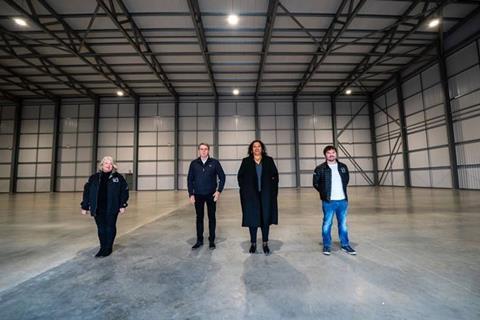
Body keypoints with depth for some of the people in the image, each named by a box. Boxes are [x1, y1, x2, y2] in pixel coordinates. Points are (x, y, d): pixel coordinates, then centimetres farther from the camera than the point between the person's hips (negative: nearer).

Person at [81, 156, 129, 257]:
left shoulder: (118, 177, -1)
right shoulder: (94, 177, 6)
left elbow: (124, 191, -3)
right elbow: (87, 192, 7)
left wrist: (123, 205, -8)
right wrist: (85, 206, 5)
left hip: (112, 208, -2)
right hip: (98, 209, 3)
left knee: (110, 228, 7)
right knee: (101, 228, 11)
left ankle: (108, 248, 20)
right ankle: (103, 248, 25)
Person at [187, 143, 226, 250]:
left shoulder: (214, 162, -5)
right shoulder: (194, 163, 0)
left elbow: (222, 177, -1)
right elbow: (189, 179, 4)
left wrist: (219, 190, -10)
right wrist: (191, 194, -2)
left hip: (211, 195, -1)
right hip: (198, 195, 2)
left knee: (211, 217, 9)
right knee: (199, 217, 11)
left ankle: (211, 240, 22)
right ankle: (199, 240, 25)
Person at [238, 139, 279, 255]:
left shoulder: (269, 160, 5)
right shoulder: (246, 161, 3)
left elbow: (275, 175, 7)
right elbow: (240, 176, 6)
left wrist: (273, 188, -1)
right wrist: (244, 189, 0)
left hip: (266, 195, 1)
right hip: (251, 195, 0)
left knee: (266, 218, 5)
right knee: (252, 219, 4)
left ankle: (265, 244, 18)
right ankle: (253, 243, 19)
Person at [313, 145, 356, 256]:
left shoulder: (343, 167, 7)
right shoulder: (320, 169, -5)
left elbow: (346, 180, 20)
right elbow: (316, 183, 2)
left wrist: (342, 191, 13)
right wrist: (325, 193, 1)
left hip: (343, 200, 4)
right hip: (328, 202, -3)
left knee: (343, 224, 13)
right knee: (327, 224, 3)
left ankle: (345, 245, 27)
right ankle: (327, 246, 18)